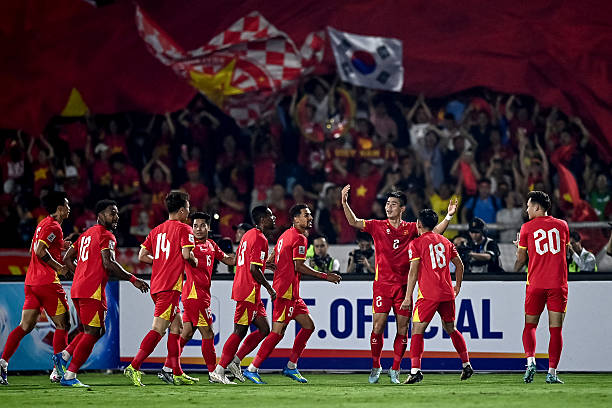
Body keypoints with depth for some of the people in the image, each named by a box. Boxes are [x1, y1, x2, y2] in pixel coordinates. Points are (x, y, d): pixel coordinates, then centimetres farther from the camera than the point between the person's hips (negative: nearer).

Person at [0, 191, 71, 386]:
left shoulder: (43, 224, 19)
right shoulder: (53, 227, -10)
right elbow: (39, 250, -21)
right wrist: (59, 267, -13)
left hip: (31, 281, 9)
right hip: (47, 282, -9)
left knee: (25, 326, 4)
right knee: (63, 325, 1)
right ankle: (58, 371, 0)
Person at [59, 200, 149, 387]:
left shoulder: (86, 234, 20)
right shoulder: (106, 236, -7)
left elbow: (67, 259, 24)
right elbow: (108, 263, -19)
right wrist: (133, 280, -14)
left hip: (77, 289, 9)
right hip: (93, 291, -9)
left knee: (98, 330, 19)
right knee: (92, 333, -4)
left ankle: (64, 356, 4)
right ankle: (69, 376, -7)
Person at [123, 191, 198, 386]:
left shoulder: (156, 230, 17)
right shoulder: (183, 229, -4)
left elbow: (142, 255, 14)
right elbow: (186, 254, -16)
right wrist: (195, 262, 4)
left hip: (156, 285, 8)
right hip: (171, 286, -8)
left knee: (176, 327, 14)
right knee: (158, 330, -12)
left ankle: (177, 374, 15)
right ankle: (134, 367, -20)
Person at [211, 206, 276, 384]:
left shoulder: (249, 235, 17)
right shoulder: (260, 239, -14)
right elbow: (254, 269, -21)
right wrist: (269, 288, -11)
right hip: (249, 291, -10)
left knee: (264, 329, 11)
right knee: (239, 332, -7)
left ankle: (235, 361, 11)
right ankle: (218, 371, -5)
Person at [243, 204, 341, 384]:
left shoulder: (285, 235, 18)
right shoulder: (299, 238, -11)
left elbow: (271, 262, 20)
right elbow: (299, 266, -18)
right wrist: (325, 276, -13)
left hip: (292, 294, 10)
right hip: (286, 292, -10)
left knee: (308, 326, 12)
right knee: (278, 332, -10)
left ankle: (291, 367, 14)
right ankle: (252, 369, -8)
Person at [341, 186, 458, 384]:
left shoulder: (410, 229, 8)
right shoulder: (378, 226, 4)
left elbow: (435, 231, 7)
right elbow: (354, 222, -4)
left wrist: (448, 216, -6)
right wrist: (345, 204, -18)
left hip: (403, 284, 2)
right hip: (382, 284, -2)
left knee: (402, 328, 1)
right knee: (378, 326, -6)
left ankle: (395, 369, 12)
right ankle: (375, 367, 10)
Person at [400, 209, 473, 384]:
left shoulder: (416, 244, -2)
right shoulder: (445, 241, 14)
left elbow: (413, 272, -8)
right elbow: (459, 264, 16)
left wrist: (408, 297, -7)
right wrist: (457, 286, 29)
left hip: (428, 294, -6)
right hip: (447, 293, 6)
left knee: (417, 331, -3)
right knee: (451, 329, 20)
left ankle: (415, 370, -16)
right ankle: (467, 365, 21)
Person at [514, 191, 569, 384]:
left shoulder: (527, 228, 2)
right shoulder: (562, 225, 8)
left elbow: (521, 259, 7)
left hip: (535, 284, -1)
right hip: (558, 284, 1)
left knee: (530, 326, 11)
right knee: (556, 329, 1)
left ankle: (530, 360, -12)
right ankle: (552, 372, -5)